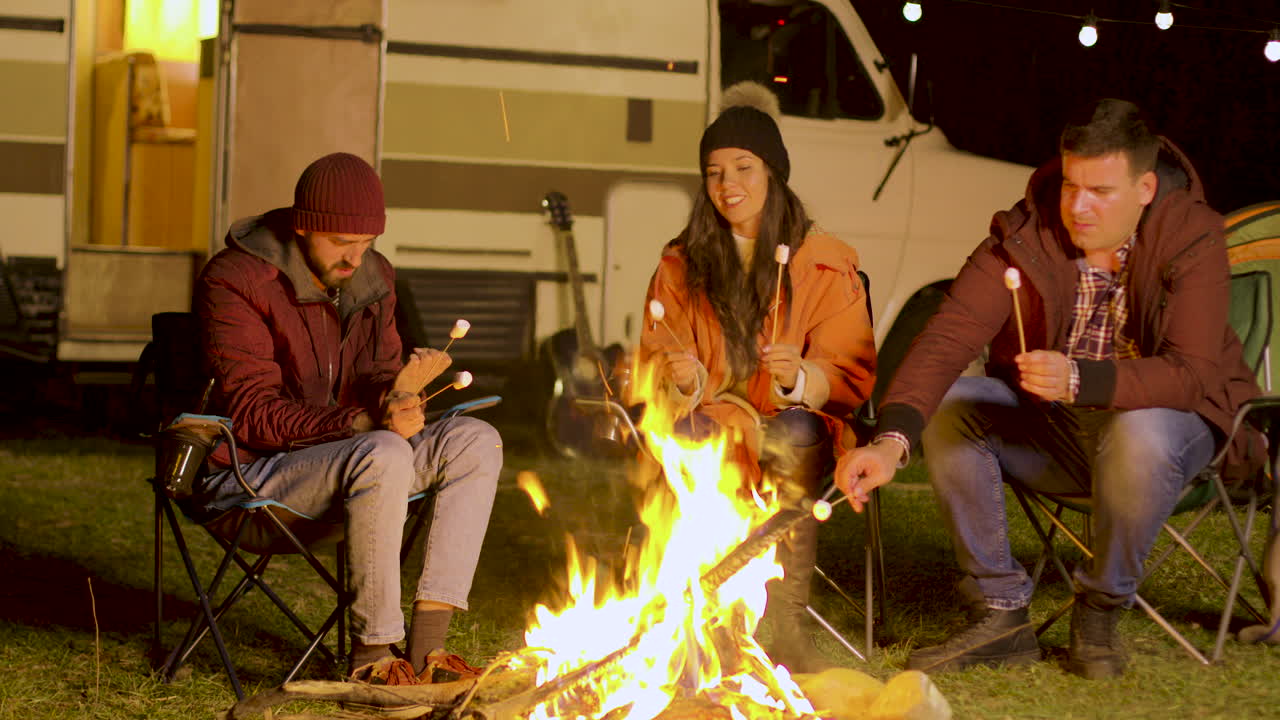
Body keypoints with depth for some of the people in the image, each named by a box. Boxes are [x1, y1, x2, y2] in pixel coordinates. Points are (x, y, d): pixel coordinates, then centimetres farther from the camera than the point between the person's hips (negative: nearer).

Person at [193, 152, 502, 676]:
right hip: (250, 474, -7)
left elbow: (378, 374, 10)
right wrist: (362, 422, -31)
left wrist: (395, 399, -17)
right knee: (385, 455, -35)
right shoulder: (233, 280, -14)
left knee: (475, 441, -13)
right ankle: (371, 652, -27)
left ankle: (426, 641, -20)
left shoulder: (372, 276, 7)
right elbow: (253, 415, -19)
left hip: (341, 461, 8)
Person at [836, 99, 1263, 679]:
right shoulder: (1025, 234, -13)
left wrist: (1078, 380, -46)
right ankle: (1001, 616, -14)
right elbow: (948, 336, -25)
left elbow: (1192, 374, -29)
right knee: (947, 406, -20)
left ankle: (1100, 610, -12)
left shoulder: (1192, 236, -19)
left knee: (1141, 434, -38)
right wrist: (891, 441, -42)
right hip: (1051, 433, 4)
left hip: (1170, 420, -4)